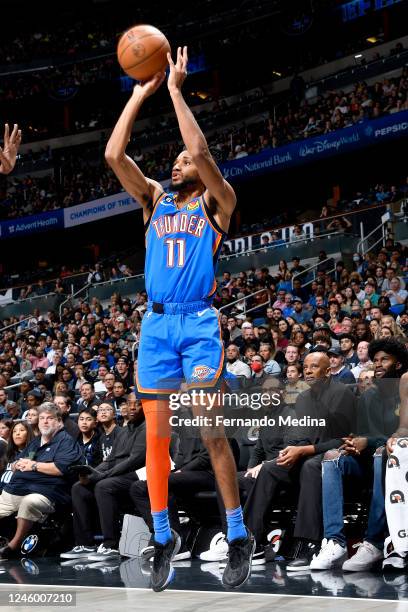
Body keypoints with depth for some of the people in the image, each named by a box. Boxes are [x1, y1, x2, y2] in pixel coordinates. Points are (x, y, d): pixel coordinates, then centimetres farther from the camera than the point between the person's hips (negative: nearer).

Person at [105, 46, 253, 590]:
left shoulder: (216, 202, 4)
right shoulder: (155, 199, 15)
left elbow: (201, 151, -14)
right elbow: (113, 155, 2)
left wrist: (175, 89, -9)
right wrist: (141, 94, 1)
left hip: (199, 324, -4)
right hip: (155, 325, 4)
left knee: (210, 432, -6)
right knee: (155, 434, 3)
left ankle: (239, 537, 5)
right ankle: (164, 538, 14)